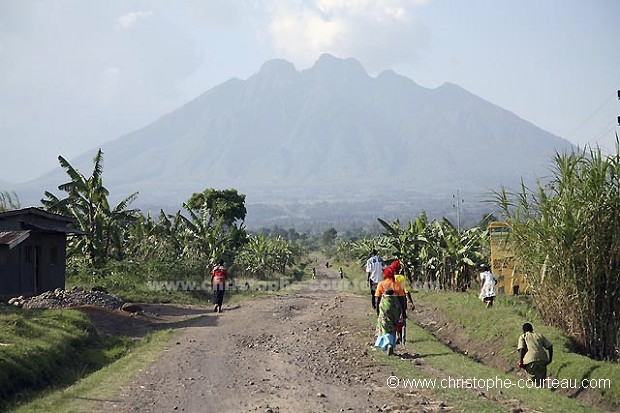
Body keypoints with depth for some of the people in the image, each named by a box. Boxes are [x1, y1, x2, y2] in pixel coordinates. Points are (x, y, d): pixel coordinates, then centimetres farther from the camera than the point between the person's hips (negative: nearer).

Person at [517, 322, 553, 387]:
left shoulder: (522, 336, 17)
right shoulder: (539, 335, 25)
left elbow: (521, 349, 0)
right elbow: (550, 347, 17)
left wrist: (520, 361, 3)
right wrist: (550, 359, 25)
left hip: (530, 359, -3)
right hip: (542, 359, 3)